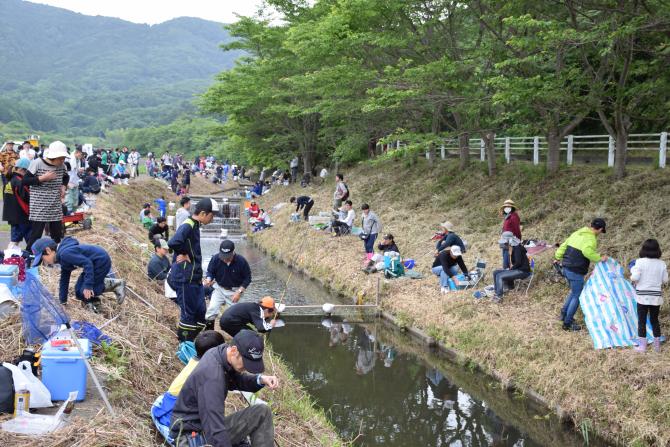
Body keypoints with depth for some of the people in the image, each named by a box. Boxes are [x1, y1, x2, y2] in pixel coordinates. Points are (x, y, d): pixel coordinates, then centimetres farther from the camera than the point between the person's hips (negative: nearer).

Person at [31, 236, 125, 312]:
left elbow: (87, 263, -28)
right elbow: (64, 280, 22)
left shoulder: (65, 253, -22)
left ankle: (113, 284, -1)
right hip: (95, 264, 10)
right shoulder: (62, 259, 12)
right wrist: (62, 301, 23)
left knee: (83, 293, -9)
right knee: (78, 291, 7)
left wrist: (88, 286, -28)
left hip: (102, 261, -10)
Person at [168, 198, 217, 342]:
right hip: (185, 279, -9)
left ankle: (191, 343, 23)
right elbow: (173, 243, -36)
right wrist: (183, 254, -18)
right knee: (188, 313, -1)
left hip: (195, 278, 9)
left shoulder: (194, 226, 12)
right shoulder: (187, 226, -19)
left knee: (200, 311, 13)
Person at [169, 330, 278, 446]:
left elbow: (237, 381, 17)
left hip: (213, 425, 10)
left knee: (263, 412, -1)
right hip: (192, 434, -10)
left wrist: (261, 379, -3)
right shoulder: (212, 376, -29)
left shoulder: (222, 351, -4)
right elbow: (215, 430, -33)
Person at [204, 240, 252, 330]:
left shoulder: (241, 261, -21)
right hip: (219, 288, 1)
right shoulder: (215, 259, -19)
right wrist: (208, 280, -24)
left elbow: (247, 278, -9)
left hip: (235, 290, -1)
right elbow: (210, 272, -1)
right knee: (212, 309, -11)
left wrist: (239, 292, -17)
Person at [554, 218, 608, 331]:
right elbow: (586, 251, -35)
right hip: (576, 272, -9)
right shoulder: (591, 239, -15)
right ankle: (567, 323, 8)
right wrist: (599, 258, -25)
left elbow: (564, 245, 16)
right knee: (577, 296, 4)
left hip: (566, 268, 9)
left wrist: (557, 257, 24)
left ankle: (564, 314, 33)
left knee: (574, 292, 27)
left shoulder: (577, 233, 11)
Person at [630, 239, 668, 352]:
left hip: (643, 296, -3)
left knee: (642, 321, 4)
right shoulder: (662, 264, -1)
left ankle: (642, 346, 6)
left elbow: (635, 278, -16)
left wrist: (633, 270, 4)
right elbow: (665, 280, 5)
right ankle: (657, 345, 20)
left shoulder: (640, 262, -12)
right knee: (654, 320, 15)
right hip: (656, 296, 3)